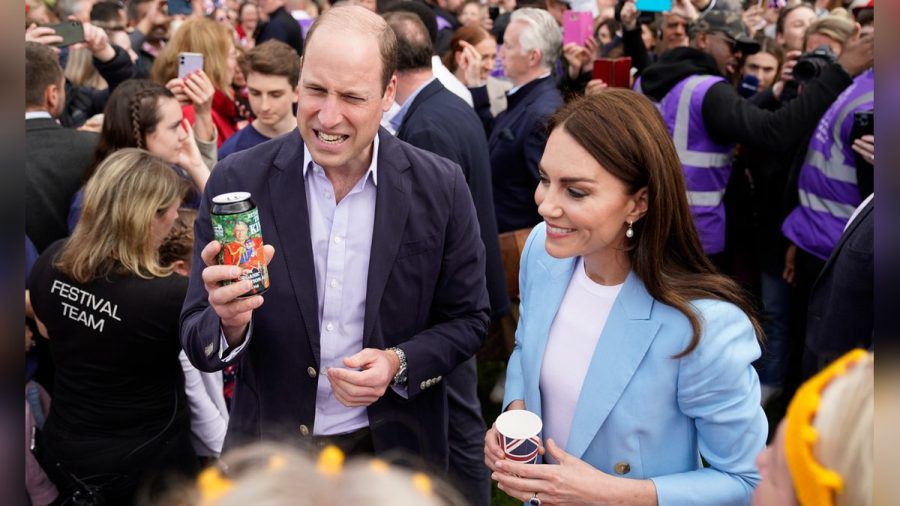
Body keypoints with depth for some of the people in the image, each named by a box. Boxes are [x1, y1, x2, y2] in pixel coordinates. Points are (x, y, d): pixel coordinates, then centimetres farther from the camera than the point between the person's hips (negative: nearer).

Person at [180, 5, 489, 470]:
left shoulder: (440, 187, -12)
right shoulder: (236, 181, -13)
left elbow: (467, 319, -2)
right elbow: (197, 341, -10)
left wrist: (399, 364, -19)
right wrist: (230, 324, -31)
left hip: (393, 449, 0)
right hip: (268, 453, 0)